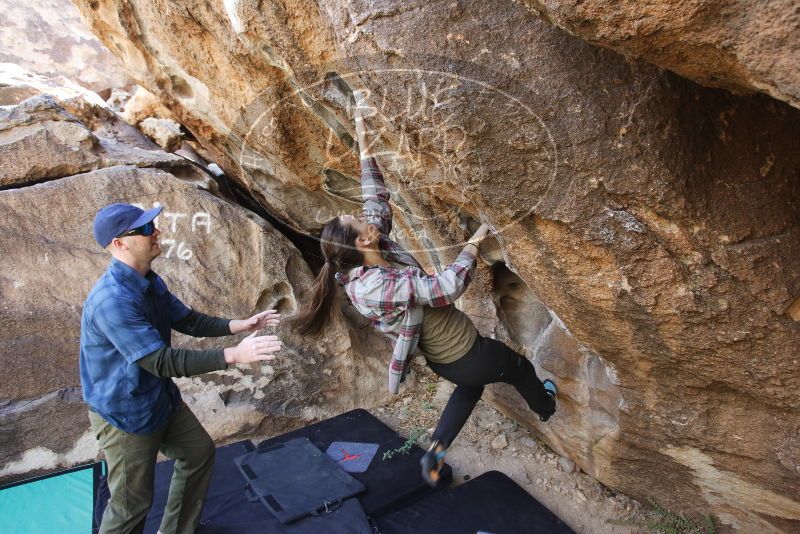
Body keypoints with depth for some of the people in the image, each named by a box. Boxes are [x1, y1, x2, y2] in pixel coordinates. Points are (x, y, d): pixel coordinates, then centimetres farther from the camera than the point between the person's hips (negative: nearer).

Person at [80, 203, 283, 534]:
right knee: (132, 504, 6)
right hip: (125, 414, -9)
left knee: (200, 452, 22)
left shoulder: (152, 282, -2)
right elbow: (162, 361, -34)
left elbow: (188, 321, 9)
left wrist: (238, 325, -4)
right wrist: (234, 355, -36)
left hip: (163, 399, 9)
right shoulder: (112, 300, -32)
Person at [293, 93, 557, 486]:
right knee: (519, 368, 23)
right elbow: (446, 288, -39)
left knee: (469, 387, 35)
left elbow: (376, 199, -4)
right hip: (464, 355, -8)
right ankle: (545, 407, 56)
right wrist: (473, 244, -26)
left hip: (442, 357, 8)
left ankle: (435, 454, 29)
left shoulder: (376, 248, -10)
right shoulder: (376, 287, -36)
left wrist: (363, 141, -4)